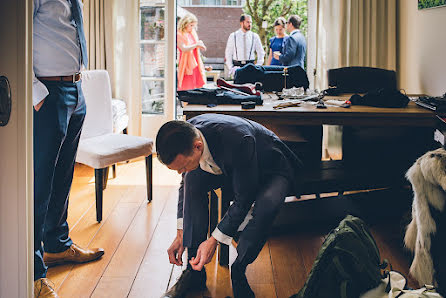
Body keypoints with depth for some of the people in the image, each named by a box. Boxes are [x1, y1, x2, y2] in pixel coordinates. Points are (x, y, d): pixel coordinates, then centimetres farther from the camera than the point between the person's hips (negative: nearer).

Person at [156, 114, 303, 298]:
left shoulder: (237, 140, -42)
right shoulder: (185, 135, -21)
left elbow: (244, 198, -31)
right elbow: (186, 184, -5)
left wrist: (214, 241, -30)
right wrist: (180, 234, -8)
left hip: (271, 171, -6)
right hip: (229, 169, 6)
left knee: (266, 203, -38)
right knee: (193, 179, -21)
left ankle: (238, 272, -17)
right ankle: (194, 270, -15)